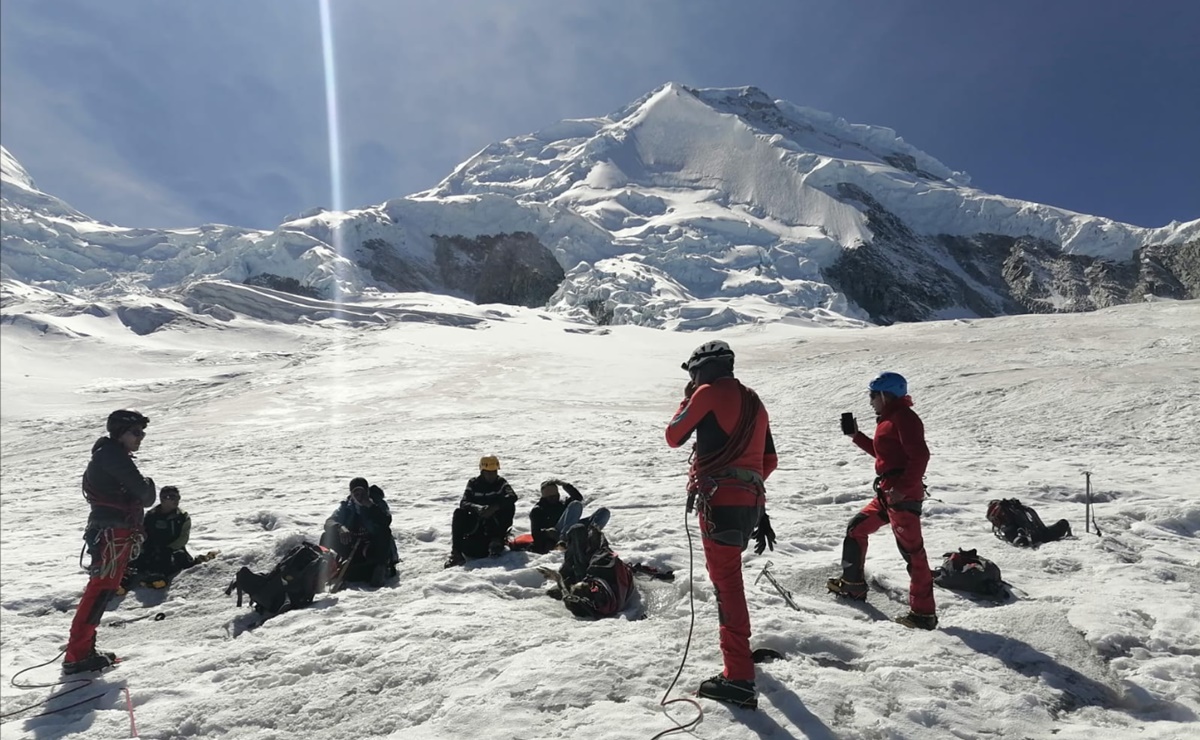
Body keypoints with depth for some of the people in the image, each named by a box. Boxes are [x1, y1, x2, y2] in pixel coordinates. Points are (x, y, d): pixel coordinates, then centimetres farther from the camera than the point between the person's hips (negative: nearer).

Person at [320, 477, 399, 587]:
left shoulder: (379, 504, -3)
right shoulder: (346, 506, 3)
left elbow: (386, 522, -22)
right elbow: (329, 522, -12)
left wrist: (370, 506, -27)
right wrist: (340, 528, -34)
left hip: (373, 549, -2)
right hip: (351, 549, 2)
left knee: (384, 532, -30)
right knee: (327, 537, -17)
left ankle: (380, 567, -29)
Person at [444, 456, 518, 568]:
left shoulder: (501, 483, -3)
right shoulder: (473, 483, 0)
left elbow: (512, 497, -23)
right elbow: (463, 503, -14)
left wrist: (495, 507, -41)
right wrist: (477, 508, -38)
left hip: (495, 525, -1)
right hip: (476, 523, 1)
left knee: (509, 507, -25)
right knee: (459, 513, -24)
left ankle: (496, 540, -17)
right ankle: (456, 551, -23)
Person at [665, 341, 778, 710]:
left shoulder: (709, 392, -4)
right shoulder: (754, 402, 18)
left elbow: (674, 437, 4)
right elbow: (769, 460, 19)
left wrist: (687, 398, 16)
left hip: (719, 500, -9)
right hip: (750, 503, 9)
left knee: (726, 581, -9)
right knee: (725, 573, 27)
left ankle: (739, 679, -9)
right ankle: (736, 645, 45)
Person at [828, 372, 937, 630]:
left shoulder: (903, 417, -14)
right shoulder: (888, 419, 17)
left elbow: (920, 456, -23)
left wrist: (902, 488, -25)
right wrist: (855, 435, 23)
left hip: (903, 495, -11)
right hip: (886, 493, 11)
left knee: (911, 550, -7)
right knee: (856, 529, 19)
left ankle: (924, 613, 0)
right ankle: (853, 584, 31)